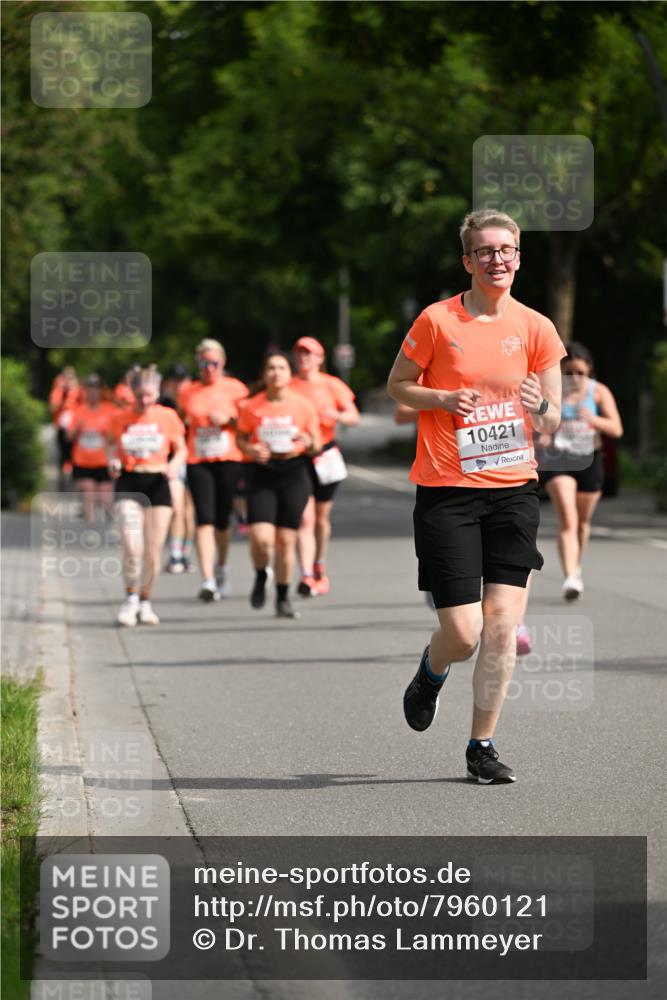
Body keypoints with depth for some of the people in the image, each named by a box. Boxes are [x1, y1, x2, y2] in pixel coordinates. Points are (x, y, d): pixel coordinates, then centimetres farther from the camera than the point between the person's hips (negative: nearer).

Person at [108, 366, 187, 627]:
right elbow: (112, 444, 15)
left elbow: (181, 449, 9)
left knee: (153, 551, 3)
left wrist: (174, 464, -11)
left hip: (157, 483, 1)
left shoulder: (168, 417, 0)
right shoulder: (121, 418, 1)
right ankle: (131, 598, 3)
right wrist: (112, 459, -6)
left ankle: (145, 601, 21)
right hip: (129, 482, -1)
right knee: (132, 547, -16)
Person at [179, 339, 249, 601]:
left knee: (222, 520, 8)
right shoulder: (188, 393, 9)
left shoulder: (234, 388, 3)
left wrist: (228, 419, -13)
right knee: (204, 519, -12)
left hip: (228, 460, -1)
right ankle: (208, 580, -18)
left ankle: (222, 568, 35)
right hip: (197, 462, 1)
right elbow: (180, 425, 22)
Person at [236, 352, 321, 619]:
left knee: (286, 540, 4)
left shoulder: (303, 405, 1)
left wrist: (309, 443, -15)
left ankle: (283, 598, 19)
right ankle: (261, 577, 18)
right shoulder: (251, 407, -1)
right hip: (261, 473, -1)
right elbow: (241, 438, 10)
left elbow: (317, 444, 8)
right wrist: (251, 451, -11)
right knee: (261, 538, -15)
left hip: (294, 473, 1)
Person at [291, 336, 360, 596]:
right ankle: (306, 577, -20)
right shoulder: (288, 387, 3)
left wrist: (337, 416, -18)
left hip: (325, 455, 2)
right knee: (305, 518, -13)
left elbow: (354, 418, 2)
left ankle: (320, 567, 35)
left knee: (322, 516, 13)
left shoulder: (332, 385, 4)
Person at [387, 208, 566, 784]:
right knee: (462, 633, -6)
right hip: (446, 492, -2)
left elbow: (552, 426, 9)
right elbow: (397, 386, 8)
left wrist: (540, 407, -15)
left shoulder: (536, 328, 4)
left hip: (513, 488, 3)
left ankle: (482, 746, 8)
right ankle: (431, 676, 31)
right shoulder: (437, 321, -4)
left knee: (503, 623, -6)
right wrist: (444, 399, -11)